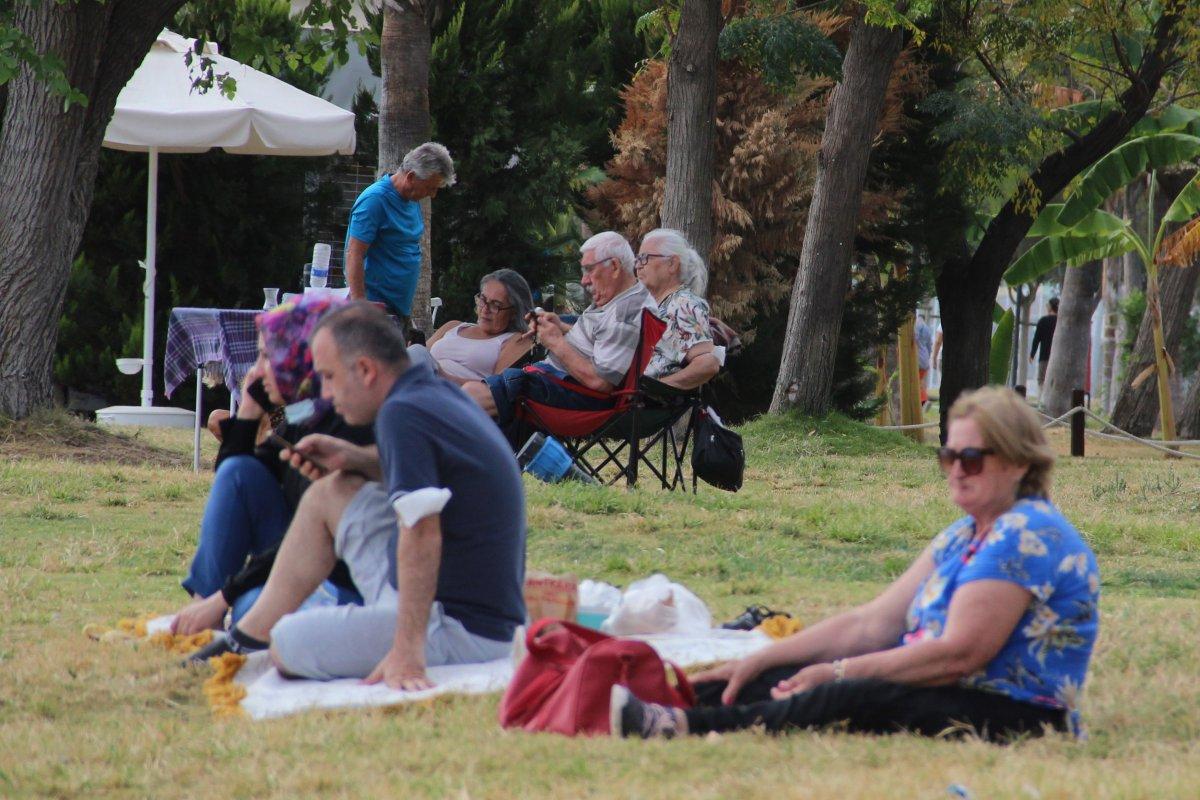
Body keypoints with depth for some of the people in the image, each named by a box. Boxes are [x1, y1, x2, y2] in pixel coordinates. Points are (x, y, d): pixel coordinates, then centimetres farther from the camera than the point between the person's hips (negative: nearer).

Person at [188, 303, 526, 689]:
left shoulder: (403, 413, -22)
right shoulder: (438, 393, 7)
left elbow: (422, 534, -30)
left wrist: (408, 652, -33)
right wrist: (355, 459, 10)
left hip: (460, 631, -10)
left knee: (287, 645, -8)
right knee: (332, 492, 22)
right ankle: (247, 636, 31)